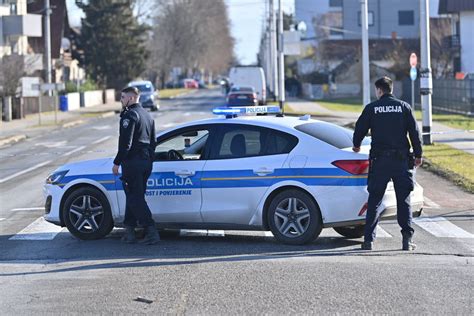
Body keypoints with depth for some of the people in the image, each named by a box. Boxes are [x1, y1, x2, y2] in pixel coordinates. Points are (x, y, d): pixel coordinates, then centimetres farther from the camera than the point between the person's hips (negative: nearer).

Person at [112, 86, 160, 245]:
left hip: (132, 162, -9)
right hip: (146, 162, 9)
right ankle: (129, 232, 16)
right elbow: (153, 141, 22)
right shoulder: (147, 115, 18)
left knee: (135, 198, -6)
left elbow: (125, 142, -19)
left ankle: (152, 232, -13)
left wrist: (117, 162, -15)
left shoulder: (130, 115, -13)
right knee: (134, 197, 14)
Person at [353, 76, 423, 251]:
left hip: (380, 160, -1)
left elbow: (360, 129, 8)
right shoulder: (404, 107, 4)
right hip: (401, 159, 1)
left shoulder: (371, 108, 0)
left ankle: (368, 240, 1)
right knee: (404, 200, 6)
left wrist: (356, 145, 28)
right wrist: (418, 155, 10)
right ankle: (407, 239, -1)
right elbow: (414, 132, 2)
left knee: (374, 201, 4)